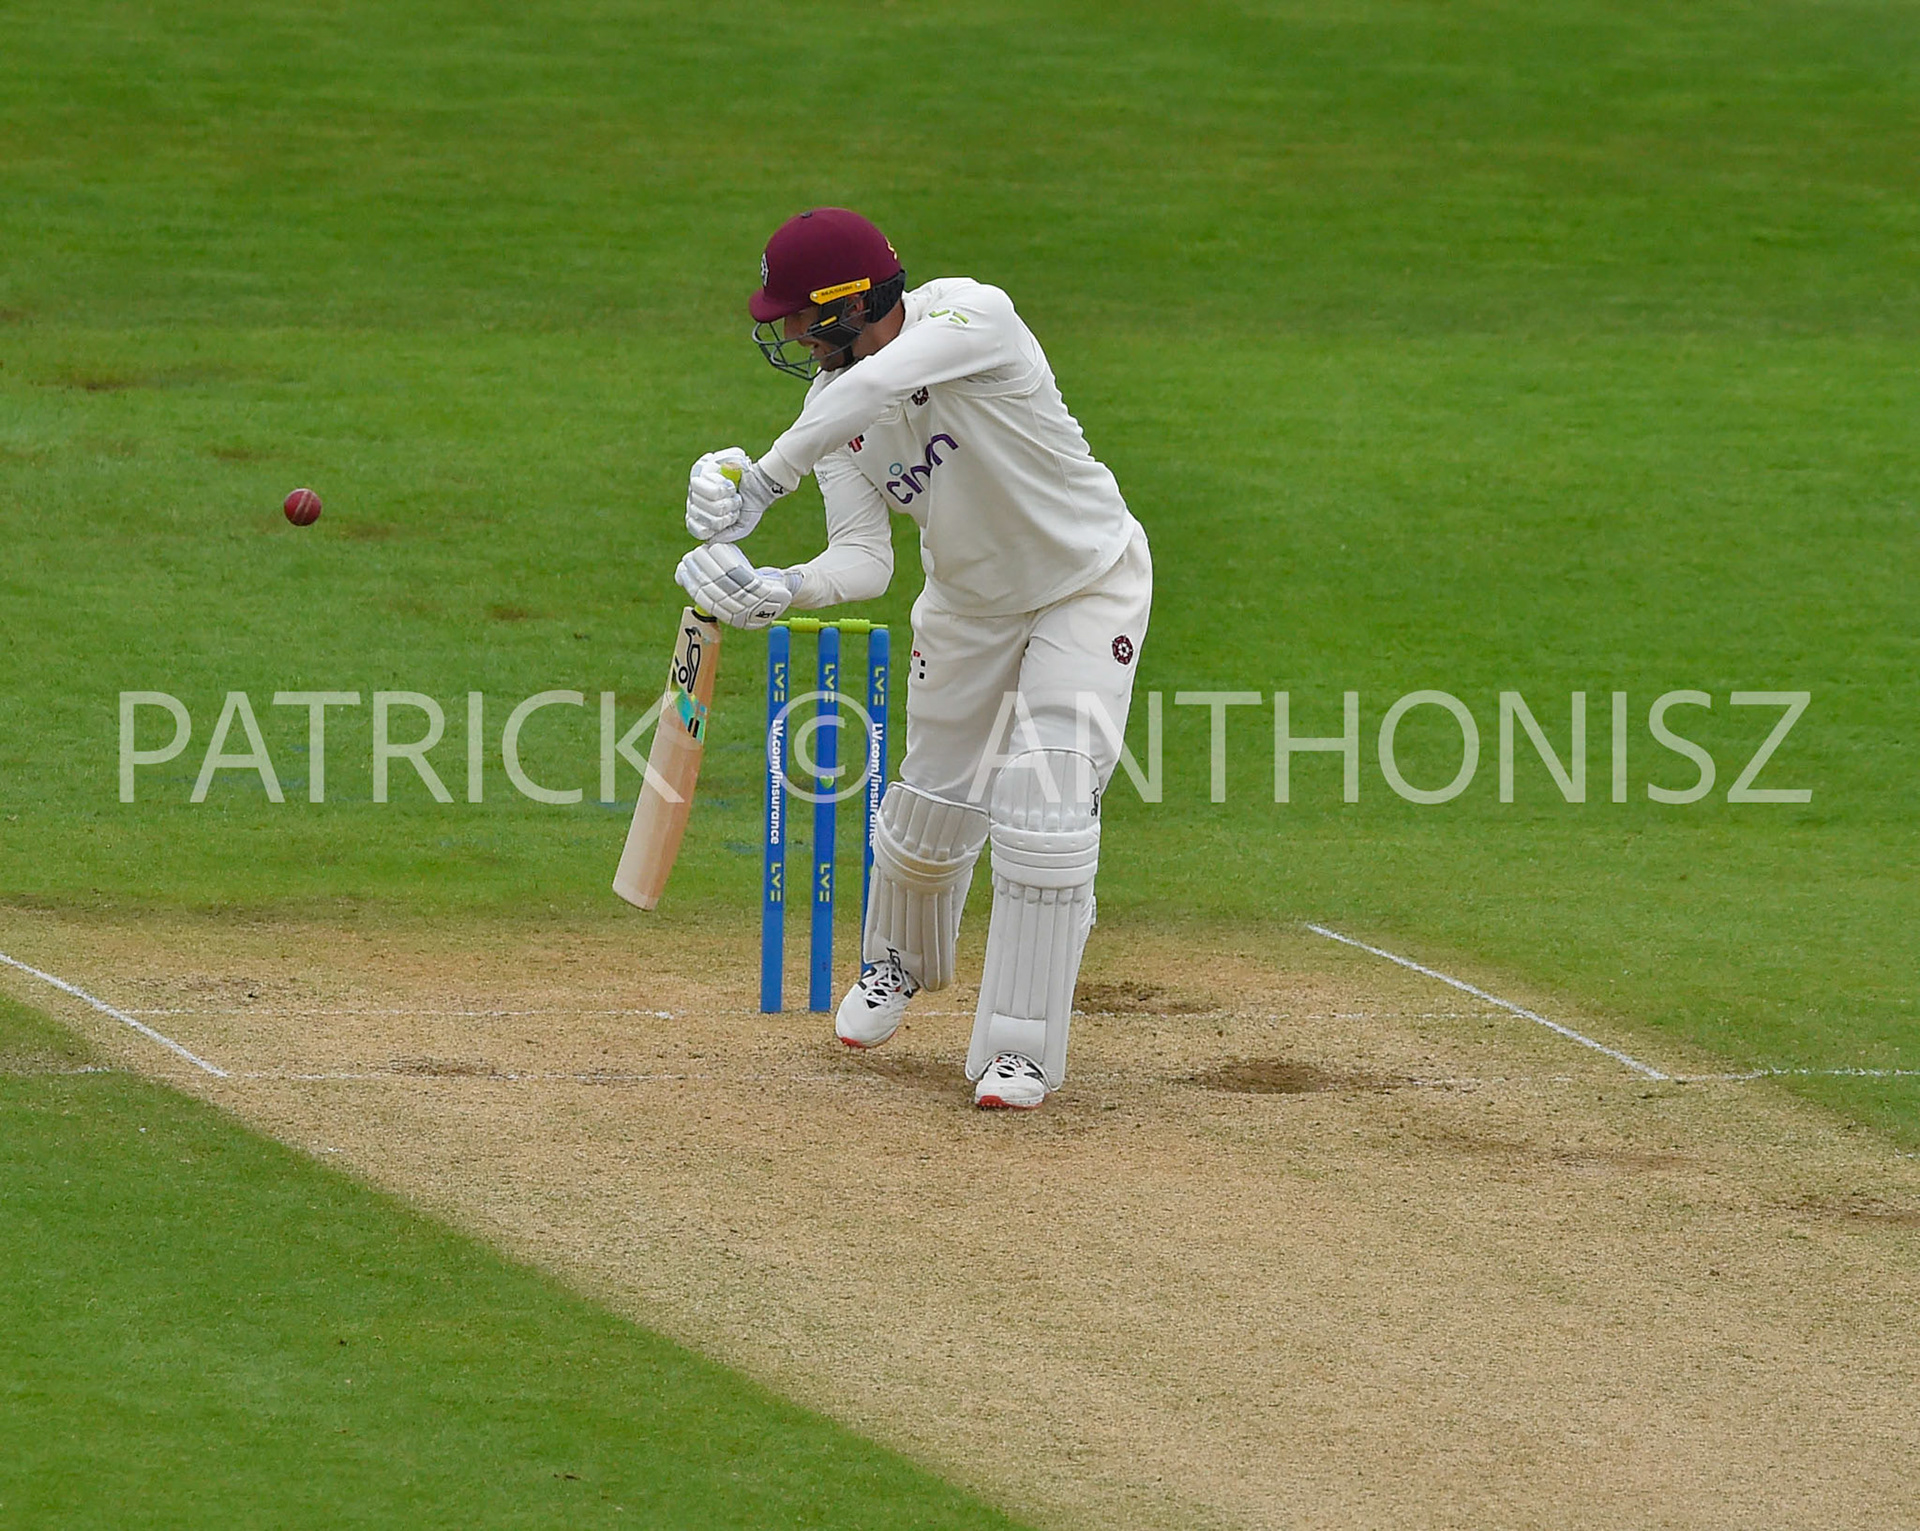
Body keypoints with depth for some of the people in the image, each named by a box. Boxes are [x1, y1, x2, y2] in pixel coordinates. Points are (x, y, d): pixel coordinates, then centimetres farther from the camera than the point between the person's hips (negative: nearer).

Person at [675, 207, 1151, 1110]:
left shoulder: (970, 316, -31)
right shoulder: (833, 404, -11)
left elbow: (876, 385, -51)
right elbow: (864, 559, -18)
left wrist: (763, 479, -53)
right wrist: (779, 591, -38)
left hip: (1087, 587, -6)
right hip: (968, 601, 6)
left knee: (1044, 808, -16)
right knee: (930, 806, 11)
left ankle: (1020, 1050, -7)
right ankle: (899, 964, 44)